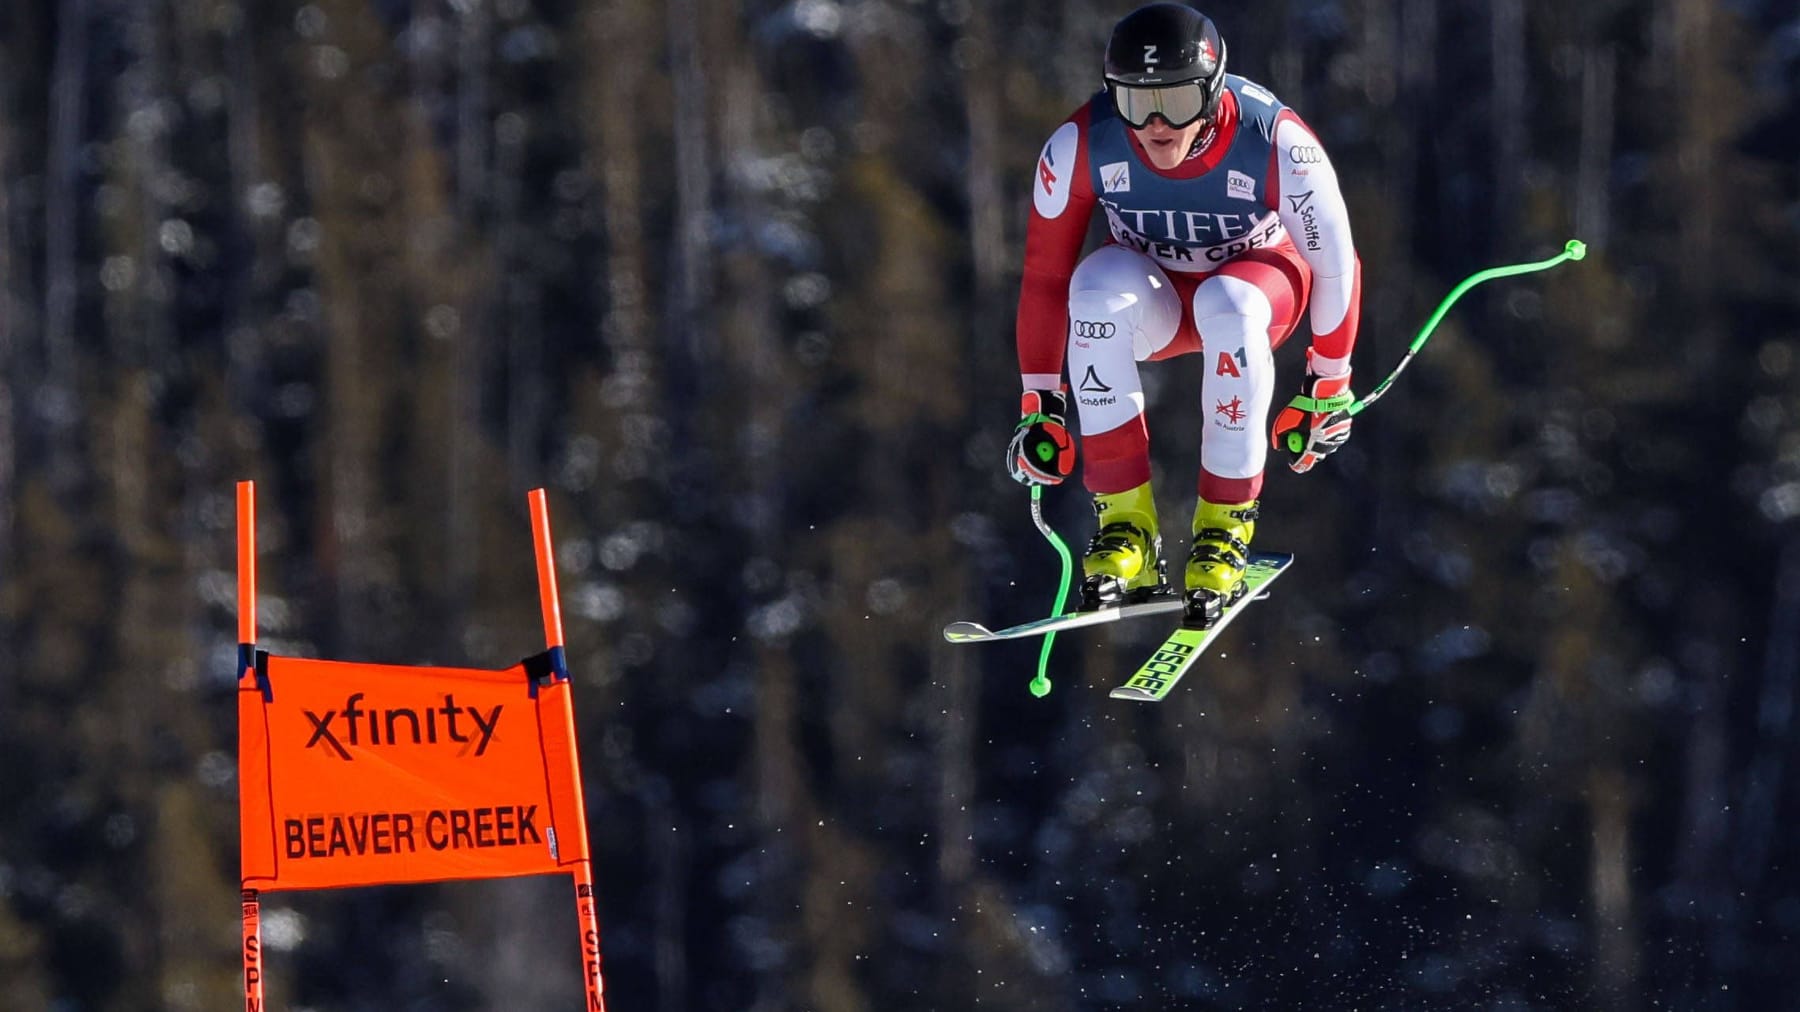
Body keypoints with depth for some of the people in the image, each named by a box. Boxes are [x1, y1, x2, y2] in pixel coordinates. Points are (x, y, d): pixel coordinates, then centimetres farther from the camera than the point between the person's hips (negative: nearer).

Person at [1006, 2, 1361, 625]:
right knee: (1101, 284, -33)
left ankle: (1225, 527, -23)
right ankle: (1124, 522, -27)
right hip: (1153, 303, 2)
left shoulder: (1277, 145, -30)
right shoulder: (1081, 147, -25)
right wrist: (1040, 404, -10)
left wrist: (1328, 387, -8)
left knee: (1228, 304, -37)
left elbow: (1334, 263, -15)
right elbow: (1045, 273, -12)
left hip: (1260, 280, -1)